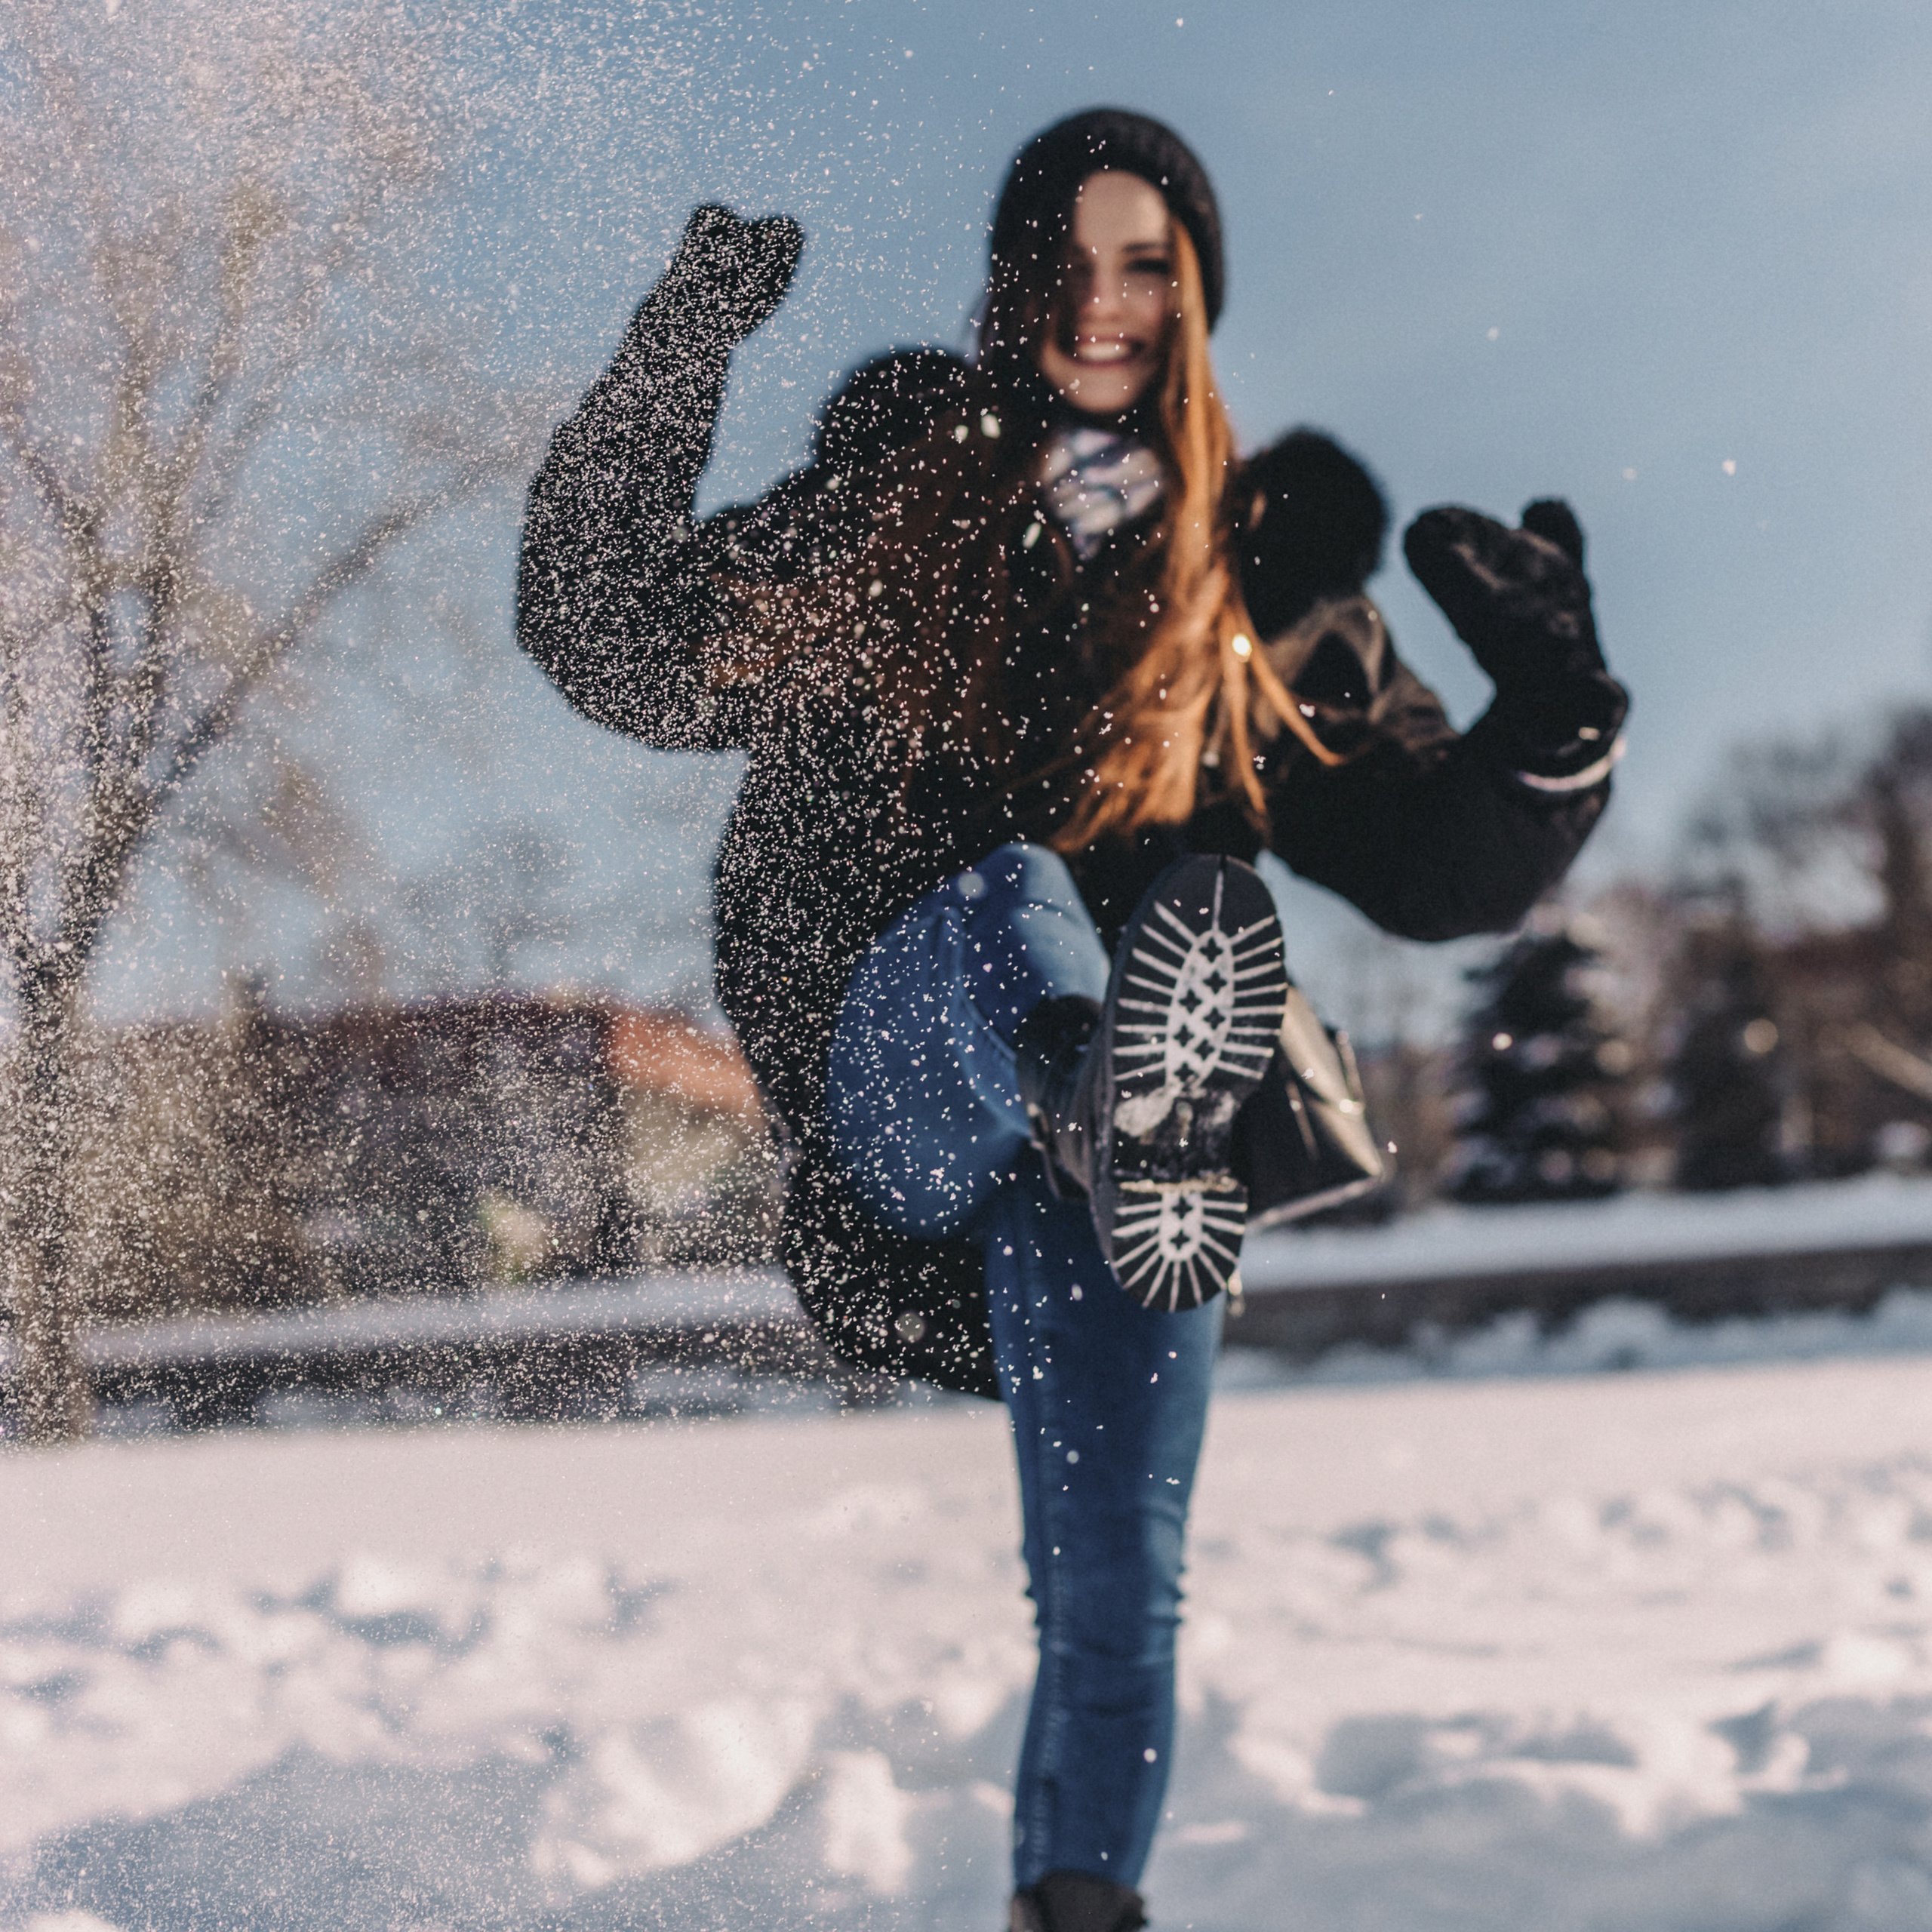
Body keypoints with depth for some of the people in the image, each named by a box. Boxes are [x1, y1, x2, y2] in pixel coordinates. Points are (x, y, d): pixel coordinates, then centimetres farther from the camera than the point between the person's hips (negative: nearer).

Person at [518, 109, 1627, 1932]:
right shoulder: (889, 496, 9)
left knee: (1114, 1589, -10)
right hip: (893, 1075, -1)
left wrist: (1556, 704, -10)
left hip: (1106, 1100, 1)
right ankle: (1135, 1121, -65)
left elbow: (1437, 862, 10)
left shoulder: (1254, 576, 11)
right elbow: (628, 653, 4)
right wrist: (665, 376, -7)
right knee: (1005, 901, -35)